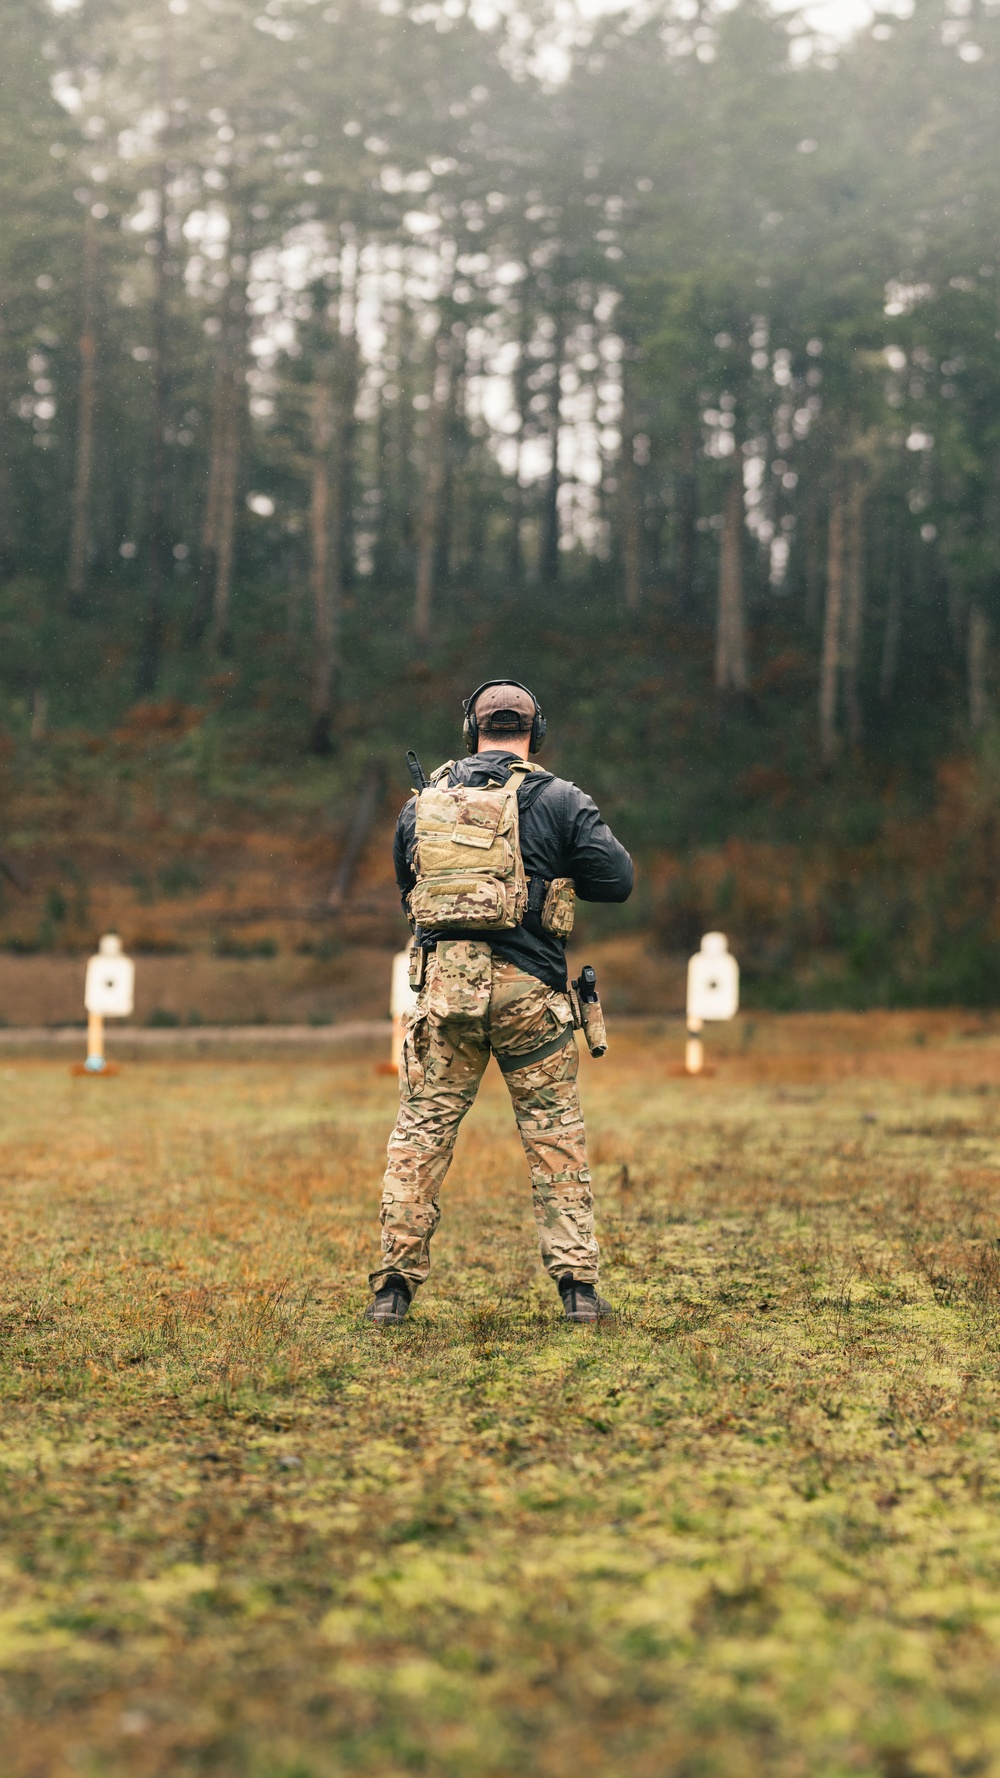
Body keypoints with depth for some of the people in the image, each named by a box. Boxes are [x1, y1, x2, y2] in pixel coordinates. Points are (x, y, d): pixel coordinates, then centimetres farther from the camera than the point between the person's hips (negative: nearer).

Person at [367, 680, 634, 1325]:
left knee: (422, 1132, 8)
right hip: (528, 987, -2)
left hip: (444, 982, 2)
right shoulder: (560, 800, 0)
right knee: (557, 1137, 7)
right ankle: (578, 1285, 6)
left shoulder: (425, 799, 11)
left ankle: (395, 1287, 7)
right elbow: (618, 880, -2)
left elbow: (407, 883, 23)